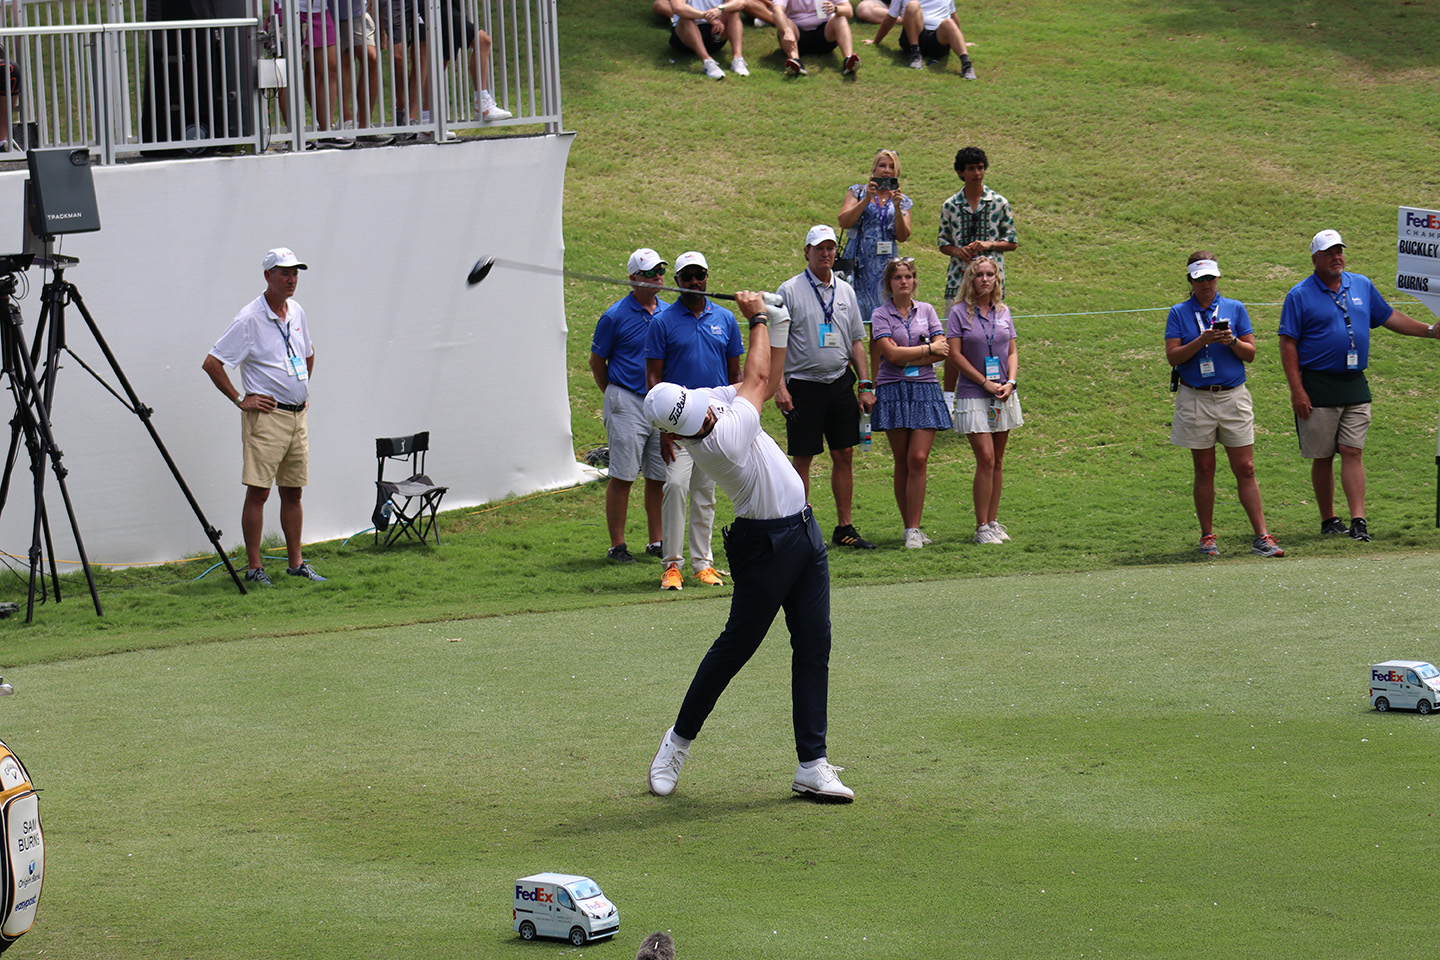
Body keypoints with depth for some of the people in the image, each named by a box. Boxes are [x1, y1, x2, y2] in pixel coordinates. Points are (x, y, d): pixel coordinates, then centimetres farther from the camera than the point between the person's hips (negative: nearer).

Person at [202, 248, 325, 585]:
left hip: (297, 415, 7)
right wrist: (240, 399, -11)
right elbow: (212, 363, -13)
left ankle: (296, 563, 17)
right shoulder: (250, 319, -12)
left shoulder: (296, 313, 11)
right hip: (266, 416, -7)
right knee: (258, 491, -7)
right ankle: (253, 567, -4)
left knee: (293, 492, 11)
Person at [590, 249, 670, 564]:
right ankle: (617, 545, 0)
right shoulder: (616, 316, -7)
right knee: (622, 476, -5)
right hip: (627, 403, -5)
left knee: (659, 476, 9)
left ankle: (656, 542, 18)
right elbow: (597, 361, 3)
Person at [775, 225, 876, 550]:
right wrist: (779, 386, -14)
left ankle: (845, 527, 11)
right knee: (802, 459, -1)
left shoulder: (845, 291, 12)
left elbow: (856, 341, 17)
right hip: (804, 385, -4)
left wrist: (866, 385, 9)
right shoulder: (790, 291, -3)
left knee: (844, 454, 4)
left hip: (840, 383, 4)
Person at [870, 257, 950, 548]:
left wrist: (907, 358, -8)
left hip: (925, 391, 1)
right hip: (893, 392, -1)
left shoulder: (926, 311, 10)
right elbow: (892, 354, -10)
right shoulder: (881, 315, 3)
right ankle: (909, 527, 8)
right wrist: (928, 349, -5)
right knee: (902, 462, 2)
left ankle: (913, 530, -9)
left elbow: (942, 353, 1)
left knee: (918, 459, -10)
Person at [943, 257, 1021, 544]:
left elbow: (1012, 353, 13)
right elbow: (955, 355, -7)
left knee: (997, 461, 7)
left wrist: (1010, 382, -5)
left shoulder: (1003, 312, 10)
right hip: (973, 395, -5)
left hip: (1003, 395, 5)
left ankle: (993, 521, 14)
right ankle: (981, 527, -7)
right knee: (986, 458, -12)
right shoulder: (960, 313, -3)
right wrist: (986, 383, -12)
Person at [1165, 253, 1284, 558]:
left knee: (1245, 469, -3)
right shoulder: (1179, 314, 5)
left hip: (1233, 396, 0)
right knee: (1204, 470, 5)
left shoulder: (1235, 309, 8)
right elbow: (1173, 357, -3)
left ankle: (1261, 537, -4)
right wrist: (1201, 341, -16)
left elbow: (1250, 354, 7)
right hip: (1196, 400, 0)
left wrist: (1232, 341, -13)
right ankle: (1207, 537, 14)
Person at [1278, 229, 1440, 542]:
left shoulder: (1362, 286, 12)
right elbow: (1288, 344, -6)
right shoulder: (1300, 295, -3)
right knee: (1322, 457, 3)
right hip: (1318, 387, -3)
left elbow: (1388, 317, 24)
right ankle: (1328, 520, 13)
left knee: (1353, 452, -3)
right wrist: (1297, 390, -12)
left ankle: (1358, 520, -9)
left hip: (1355, 386, 3)